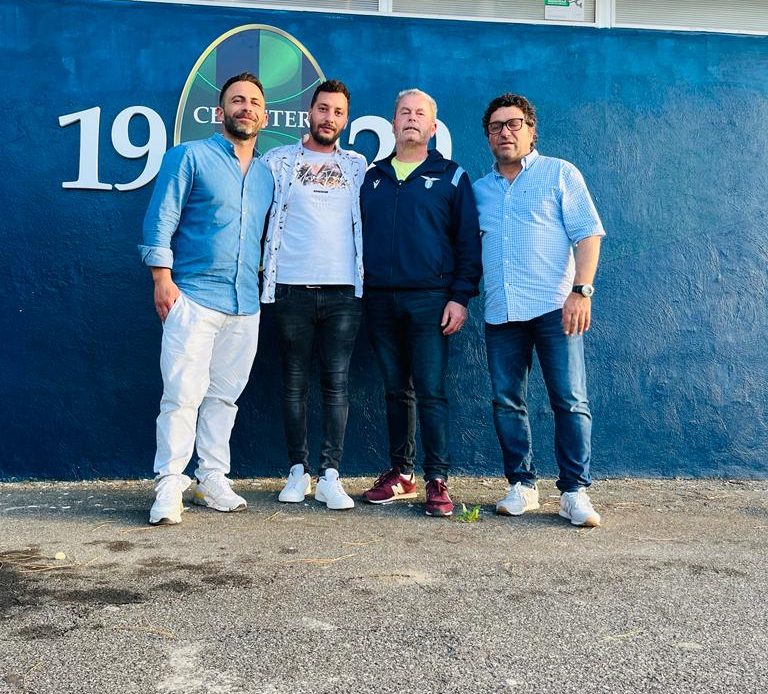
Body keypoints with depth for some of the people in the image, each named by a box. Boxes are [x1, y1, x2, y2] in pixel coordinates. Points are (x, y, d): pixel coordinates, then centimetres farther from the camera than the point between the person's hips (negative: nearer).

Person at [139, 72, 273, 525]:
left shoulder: (266, 174, 17)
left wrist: (264, 282, 13)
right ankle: (169, 487, -2)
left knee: (224, 395, 9)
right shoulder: (190, 157, 2)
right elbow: (161, 220, -4)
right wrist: (162, 278, -12)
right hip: (194, 297, -5)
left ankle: (213, 480, 16)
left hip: (246, 304, 5)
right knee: (183, 393, -8)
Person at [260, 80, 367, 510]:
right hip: (292, 288, 0)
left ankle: (331, 475, 1)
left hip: (343, 289, 1)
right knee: (295, 382, 3)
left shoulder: (358, 166, 15)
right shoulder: (279, 161, 11)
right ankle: (298, 471, 11)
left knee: (336, 383, -2)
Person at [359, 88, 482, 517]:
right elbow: (357, 235, 16)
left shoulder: (451, 177, 6)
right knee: (396, 391, 9)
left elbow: (468, 241, 1)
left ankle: (438, 480, 1)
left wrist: (461, 297, -7)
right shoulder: (373, 177, 15)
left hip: (430, 300, -3)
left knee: (431, 393, -6)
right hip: (379, 300, 3)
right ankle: (401, 473, 18)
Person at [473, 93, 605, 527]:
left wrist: (581, 290, -12)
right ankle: (522, 486, 15)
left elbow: (588, 234, -1)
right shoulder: (480, 189, 20)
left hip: (554, 307, -4)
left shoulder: (559, 174, 7)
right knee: (507, 403, 5)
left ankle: (575, 491, 0)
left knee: (570, 401, -6)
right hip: (501, 312, 4)